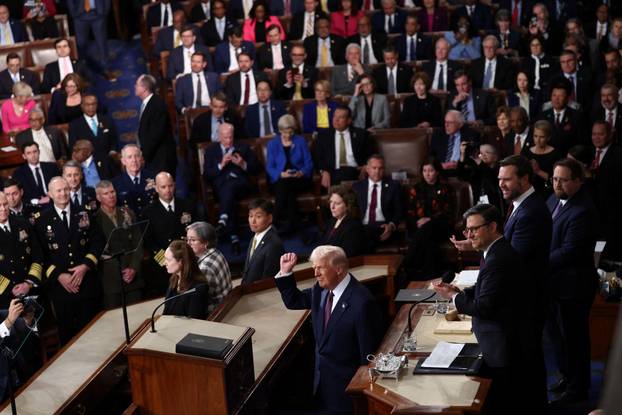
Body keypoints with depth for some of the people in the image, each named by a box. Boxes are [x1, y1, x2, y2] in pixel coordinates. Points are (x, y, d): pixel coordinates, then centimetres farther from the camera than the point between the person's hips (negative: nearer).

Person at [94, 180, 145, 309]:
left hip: (133, 277, 3)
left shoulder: (128, 214, 10)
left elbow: (138, 243, 8)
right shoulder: (95, 219, -3)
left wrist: (134, 268, -4)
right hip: (109, 279, -3)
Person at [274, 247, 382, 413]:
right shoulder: (321, 289, -2)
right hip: (322, 376, 7)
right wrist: (285, 272, -2)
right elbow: (293, 302, 13)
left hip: (346, 384, -7)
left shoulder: (361, 302, -26)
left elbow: (369, 351, -21)